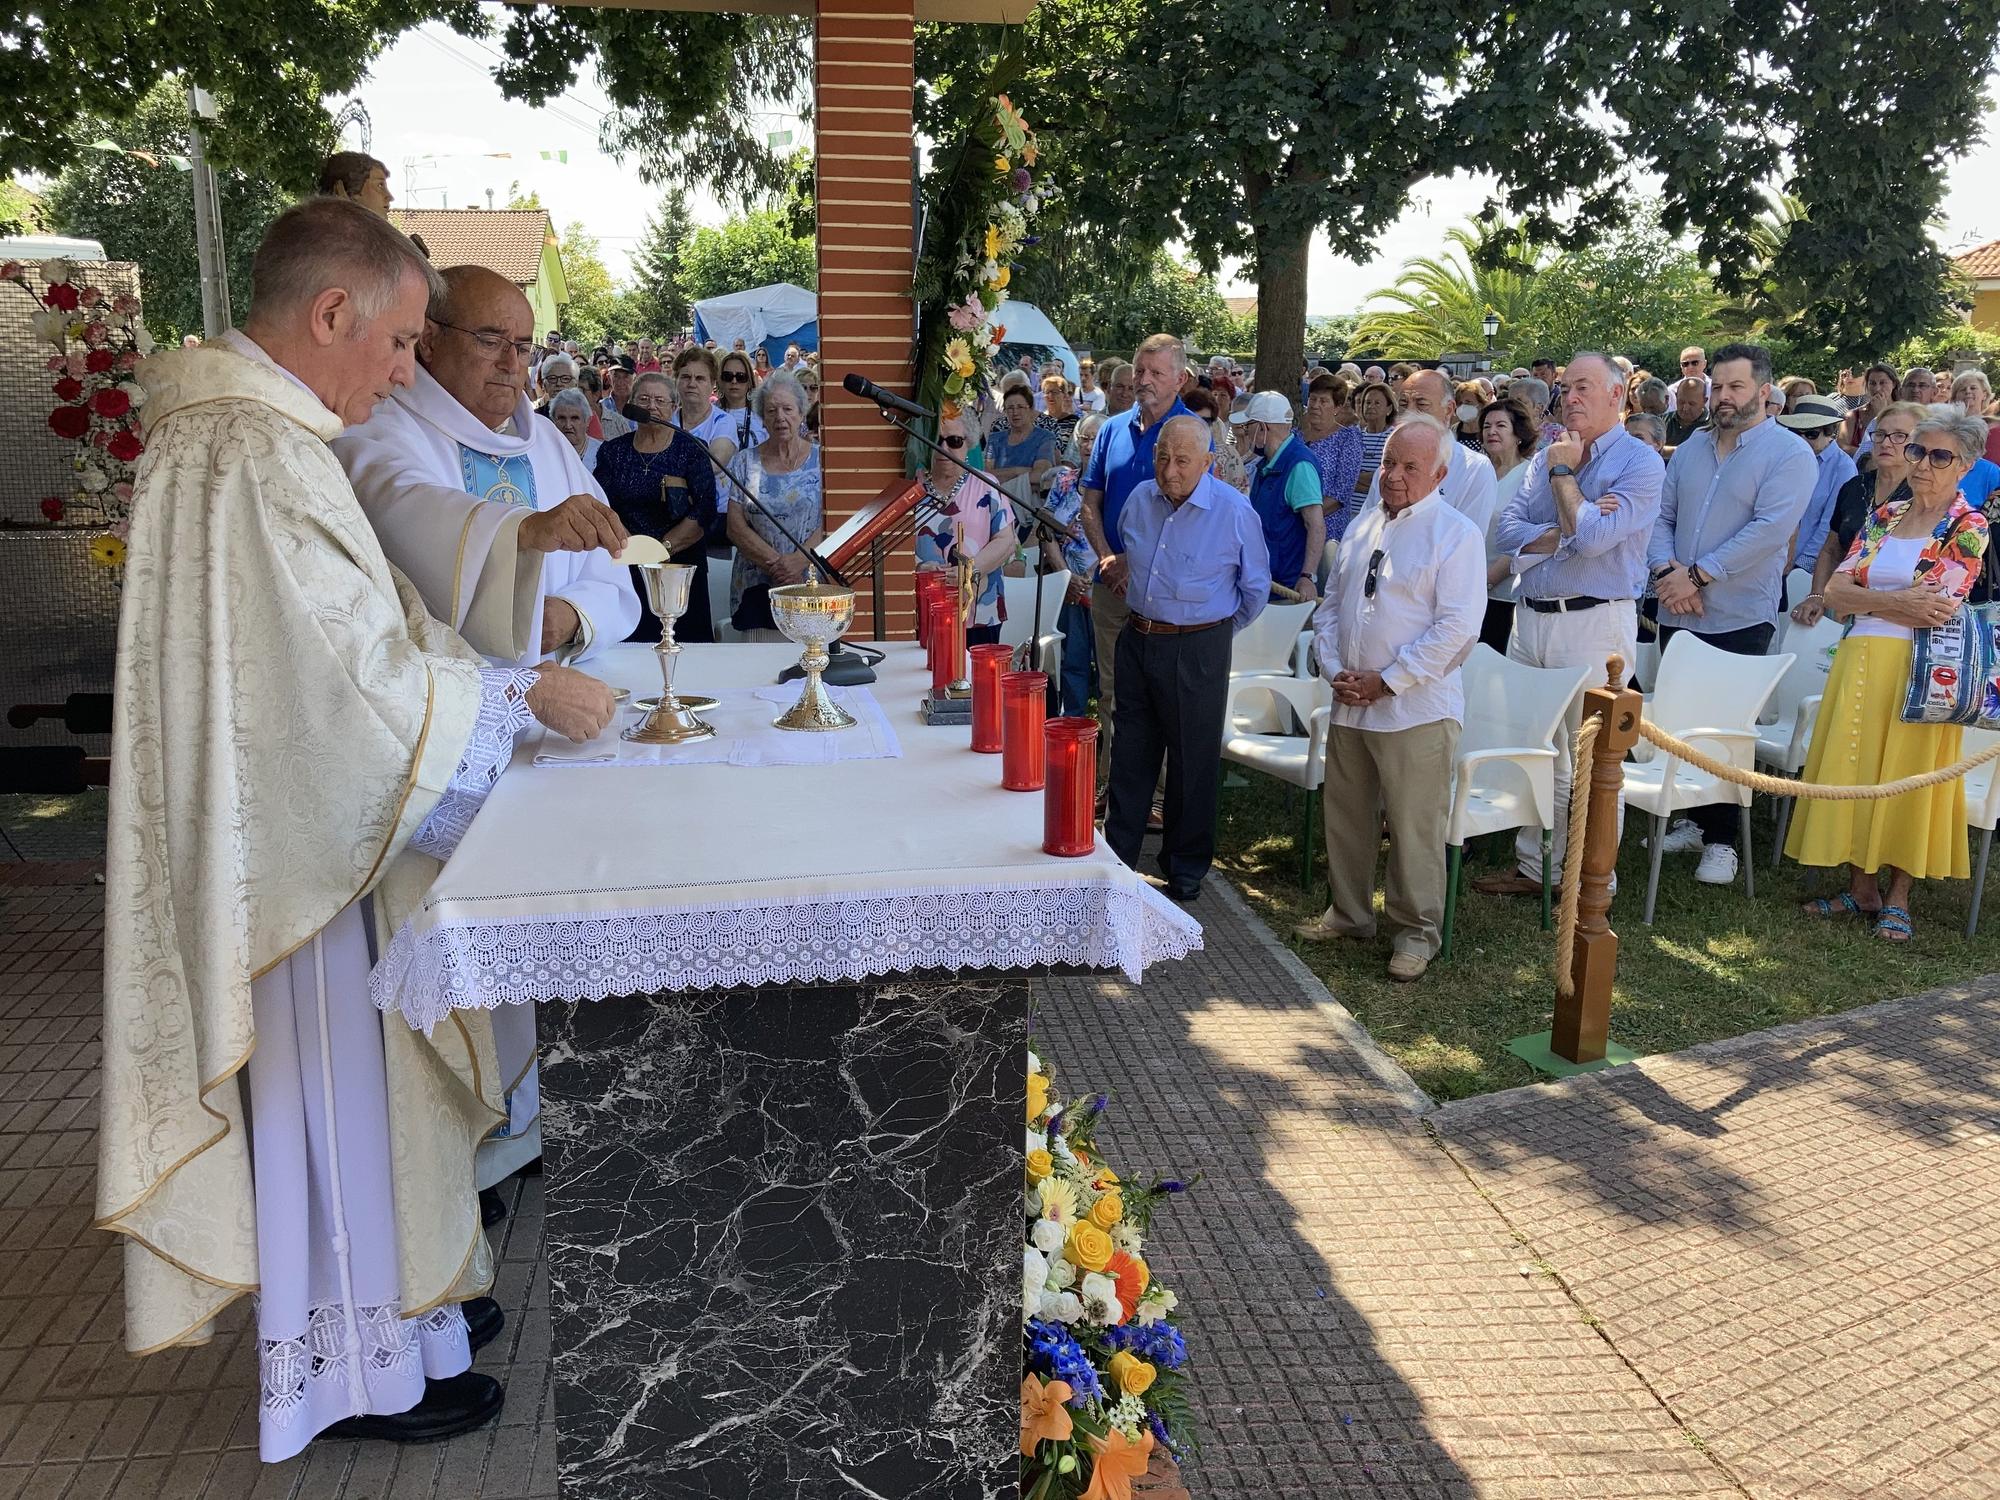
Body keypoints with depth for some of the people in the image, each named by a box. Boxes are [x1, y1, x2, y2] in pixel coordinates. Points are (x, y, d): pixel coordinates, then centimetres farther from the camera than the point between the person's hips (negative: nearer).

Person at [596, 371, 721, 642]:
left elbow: (706, 512, -7)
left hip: (682, 565, -2)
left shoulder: (691, 449, 2)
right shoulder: (613, 452, 10)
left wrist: (665, 548, -15)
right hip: (626, 571, 2)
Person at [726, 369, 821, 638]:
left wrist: (799, 560, -17)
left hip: (813, 585, -1)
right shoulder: (745, 462, 9)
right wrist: (777, 563, -10)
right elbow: (735, 526, 2)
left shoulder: (820, 460, 6)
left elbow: (829, 522, -2)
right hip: (758, 590, 1)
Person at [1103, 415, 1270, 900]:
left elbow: (1255, 588, 1)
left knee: (1193, 761, 6)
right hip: (1137, 639, 5)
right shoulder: (1139, 499, 1)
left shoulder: (1234, 512, -13)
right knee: (1130, 753, 13)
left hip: (1197, 649, -4)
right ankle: (1117, 855, 26)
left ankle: (1186, 868, 21)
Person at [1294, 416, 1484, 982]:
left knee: (1414, 827, 2)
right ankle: (1348, 913, 33)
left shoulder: (1456, 534, -9)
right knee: (1345, 815, 16)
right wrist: (1334, 669, -2)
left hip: (1415, 708, -6)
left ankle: (1414, 931, 18)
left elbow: (1456, 627, -16)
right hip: (1349, 702, 7)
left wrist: (1387, 681, -16)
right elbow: (1329, 605, 14)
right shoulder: (1363, 526, 12)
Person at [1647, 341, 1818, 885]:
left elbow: (1769, 529, -17)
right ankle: (1698, 821, 25)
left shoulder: (1789, 454, -6)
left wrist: (1698, 575, -19)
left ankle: (1720, 840, 12)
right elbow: (1661, 516, 9)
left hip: (1739, 619, -5)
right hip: (1677, 615, 5)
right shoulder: (1690, 450, 13)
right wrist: (1665, 570, -10)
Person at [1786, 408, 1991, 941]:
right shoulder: (1885, 516, 12)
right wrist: (1897, 601, -12)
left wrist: (1867, 597, -7)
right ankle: (1862, 888, 16)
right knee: (1852, 769, 5)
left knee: (1908, 775, 0)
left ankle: (1897, 898, 12)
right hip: (1858, 663, 5)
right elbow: (1835, 592, 2)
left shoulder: (1968, 528, -3)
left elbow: (1936, 611, -14)